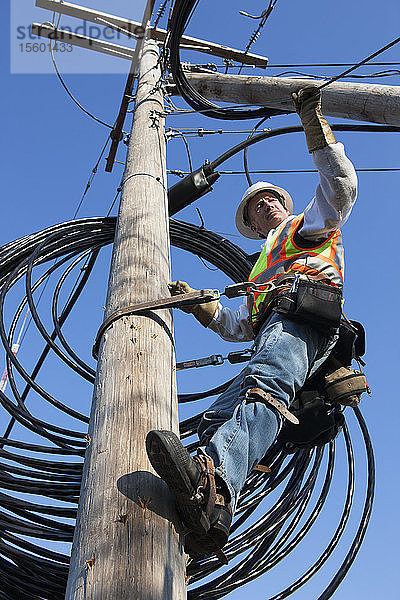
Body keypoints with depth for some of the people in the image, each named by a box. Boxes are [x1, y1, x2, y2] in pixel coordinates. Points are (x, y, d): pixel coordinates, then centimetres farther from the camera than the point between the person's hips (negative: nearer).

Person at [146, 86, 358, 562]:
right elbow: (237, 328, 37)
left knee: (265, 385, -39)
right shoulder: (261, 268, 45)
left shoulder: (310, 224, 31)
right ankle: (207, 508, -35)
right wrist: (196, 303, 25)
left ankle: (212, 479, -65)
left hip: (301, 316, -8)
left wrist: (314, 123, 6)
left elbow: (341, 184, 9)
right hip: (270, 334, 8)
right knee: (217, 417, -16)